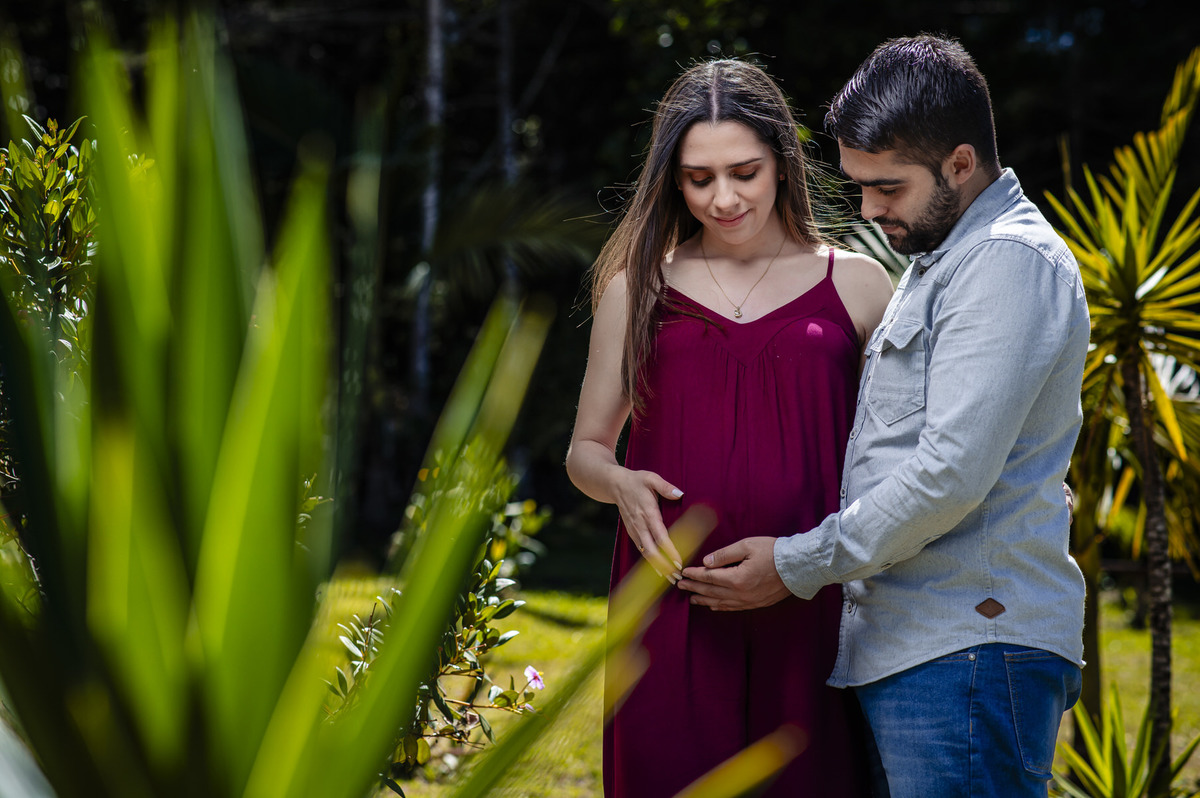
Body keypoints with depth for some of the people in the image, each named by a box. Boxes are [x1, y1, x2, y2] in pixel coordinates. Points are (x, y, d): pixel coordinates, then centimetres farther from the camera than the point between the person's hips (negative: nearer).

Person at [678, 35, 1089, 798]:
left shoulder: (1008, 261, -10)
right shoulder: (937, 260, 23)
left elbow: (952, 472, -19)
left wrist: (799, 564, -10)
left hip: (966, 653, -9)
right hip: (901, 649, 10)